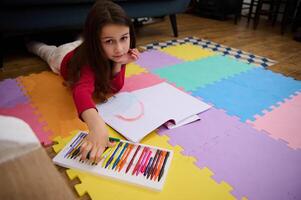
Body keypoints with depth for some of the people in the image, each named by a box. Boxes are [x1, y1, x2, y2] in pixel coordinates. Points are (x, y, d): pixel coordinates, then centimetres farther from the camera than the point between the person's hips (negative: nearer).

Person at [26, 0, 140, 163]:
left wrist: (118, 64, -50)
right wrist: (97, 126, -88)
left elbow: (115, 88, -33)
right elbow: (82, 91, -71)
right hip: (65, 56, -1)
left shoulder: (117, 52, -37)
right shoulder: (89, 58, -52)